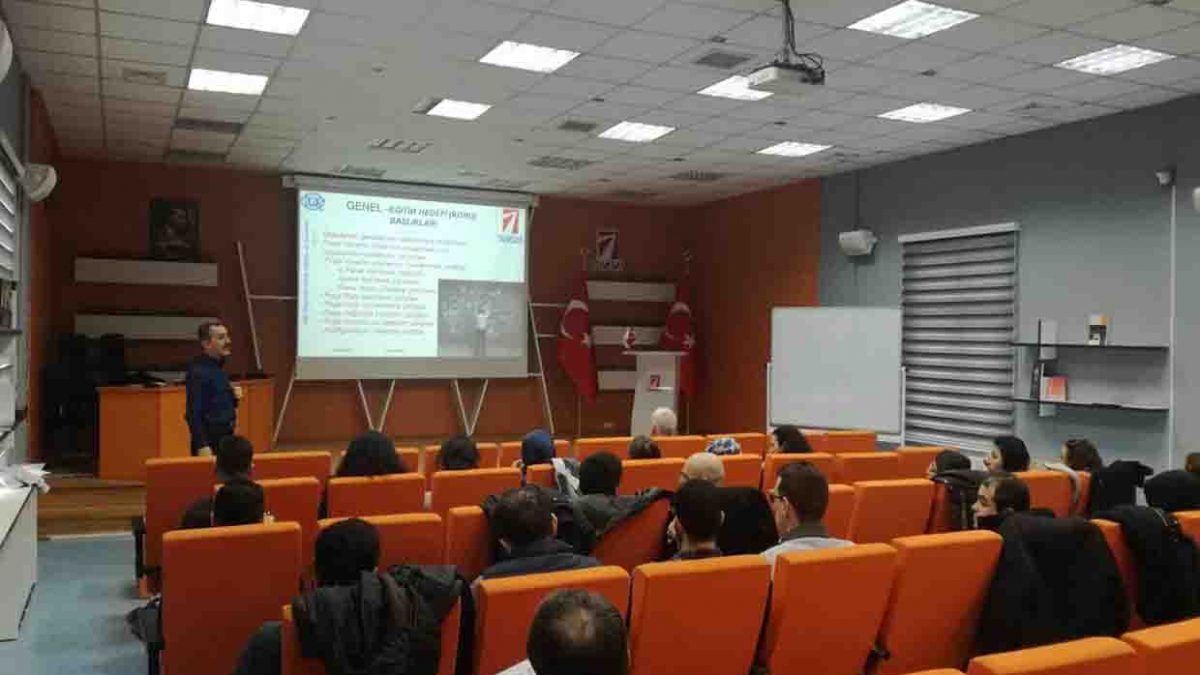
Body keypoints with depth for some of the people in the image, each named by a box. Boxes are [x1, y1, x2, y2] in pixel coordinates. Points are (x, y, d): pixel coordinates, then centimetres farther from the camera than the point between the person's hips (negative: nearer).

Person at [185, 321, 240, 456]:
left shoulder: (219, 366, 11)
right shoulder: (198, 371, -15)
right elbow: (194, 412, -21)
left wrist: (234, 396, 1)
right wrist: (202, 446, -24)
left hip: (226, 436, 9)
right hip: (209, 439, -9)